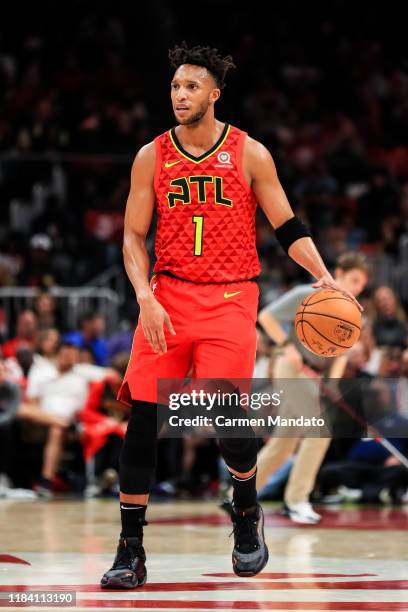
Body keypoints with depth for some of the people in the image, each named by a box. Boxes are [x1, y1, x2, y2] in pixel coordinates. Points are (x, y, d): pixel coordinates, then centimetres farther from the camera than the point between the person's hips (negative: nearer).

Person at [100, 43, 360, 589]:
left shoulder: (250, 154, 1)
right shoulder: (151, 157, 5)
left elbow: (287, 226, 5)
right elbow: (133, 237, 5)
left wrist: (322, 275, -10)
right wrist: (146, 298, -9)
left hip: (229, 299, -2)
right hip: (167, 296, 2)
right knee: (142, 420, -4)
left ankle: (247, 512, 19)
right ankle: (131, 550, 4)